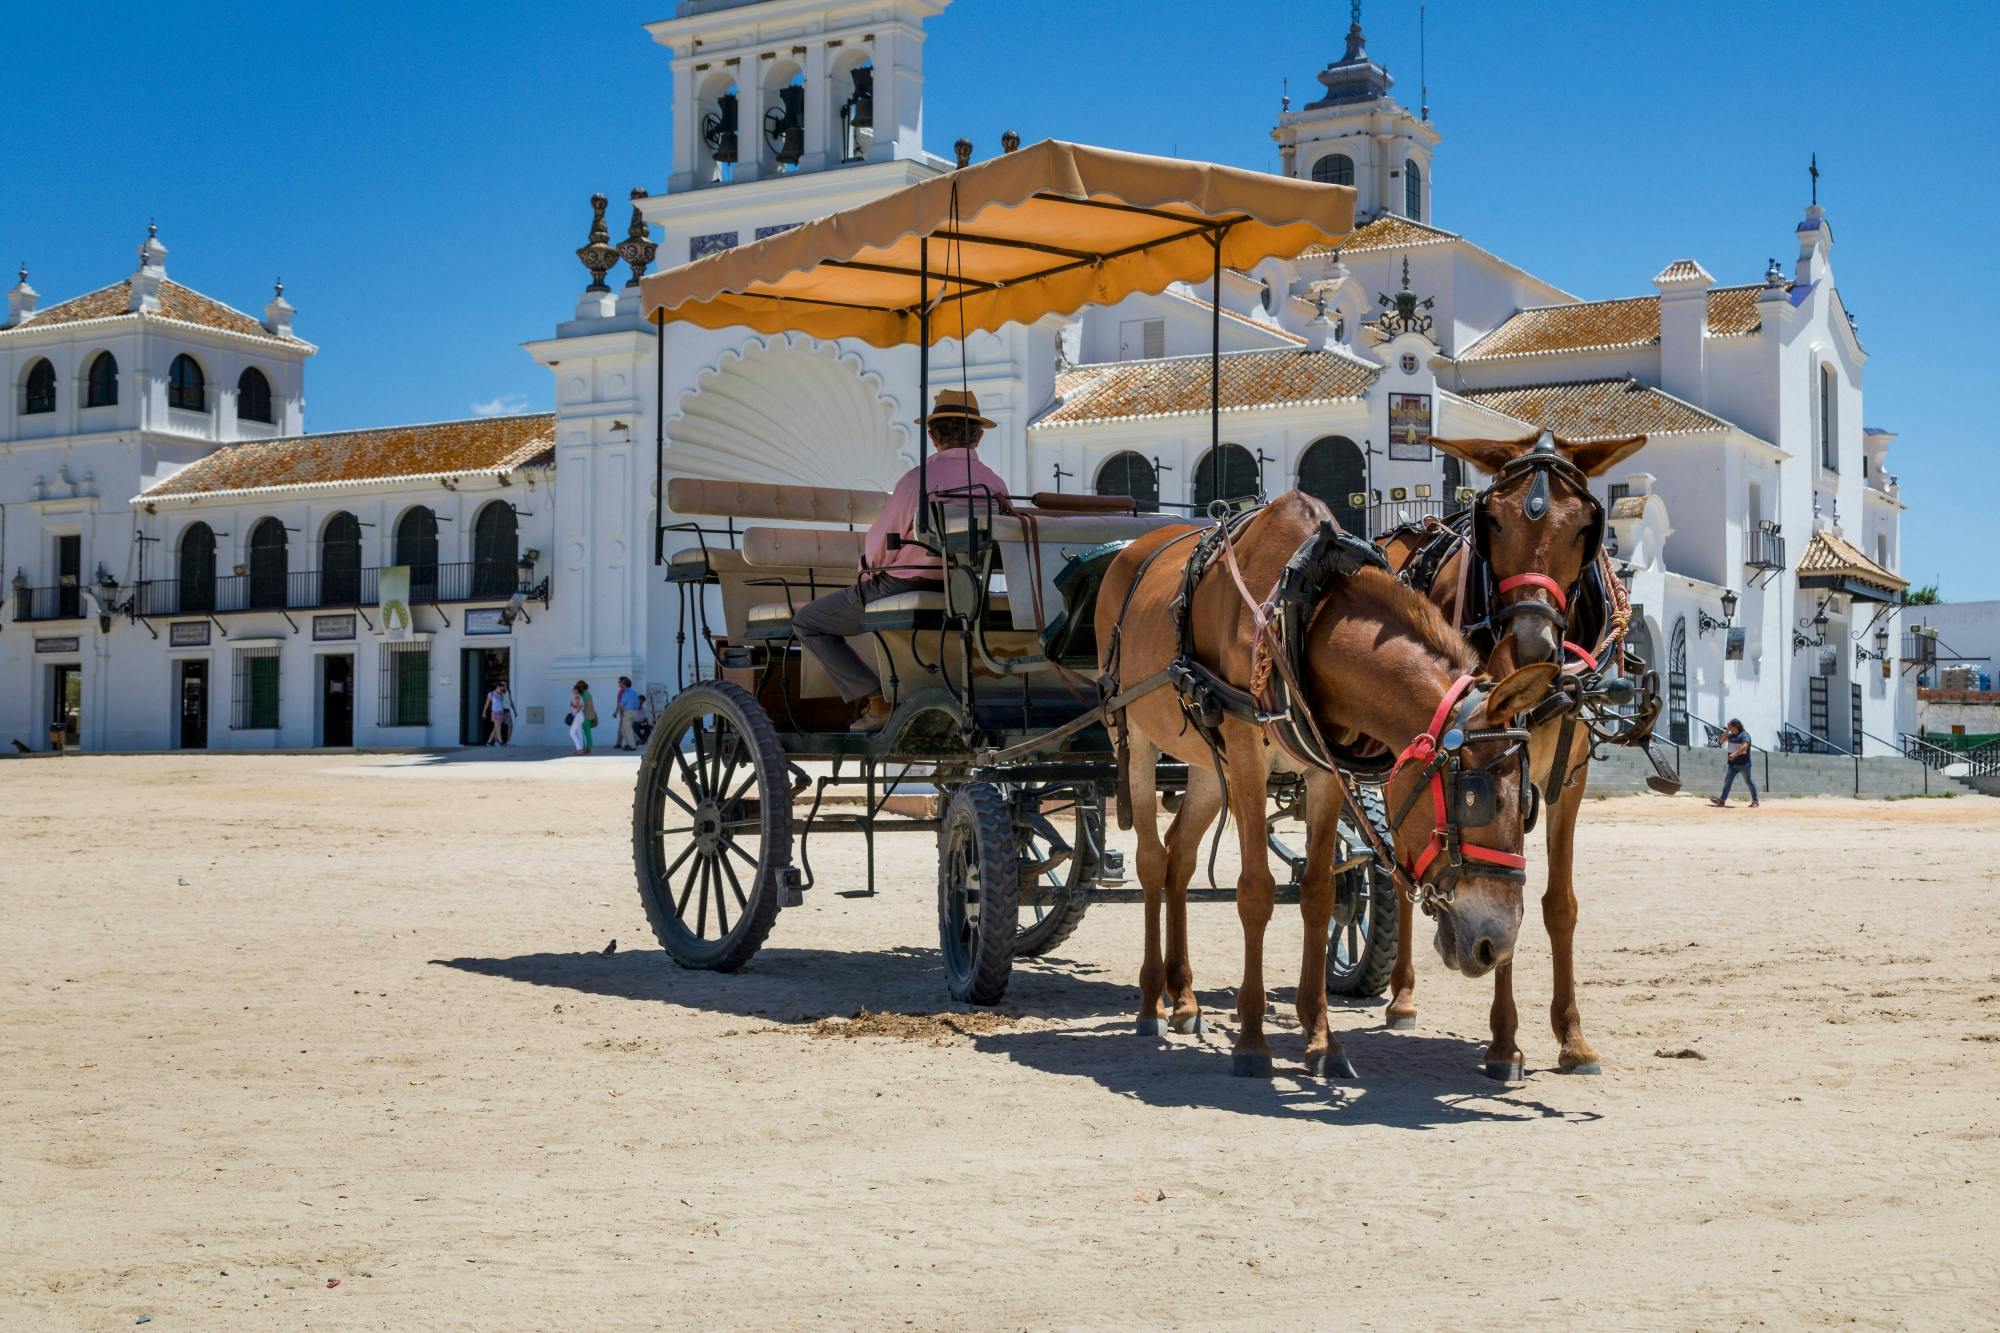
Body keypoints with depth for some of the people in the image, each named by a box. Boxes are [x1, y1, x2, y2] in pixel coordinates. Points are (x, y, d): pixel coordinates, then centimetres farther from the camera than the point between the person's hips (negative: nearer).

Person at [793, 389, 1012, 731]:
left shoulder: (919, 479, -19)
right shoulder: (996, 485, -3)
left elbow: (876, 548, -11)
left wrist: (868, 576, 11)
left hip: (900, 590, -7)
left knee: (807, 621, 9)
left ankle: (875, 700, -2)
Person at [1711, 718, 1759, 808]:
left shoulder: (1744, 735, -13)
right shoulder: (1731, 735, 12)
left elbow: (1744, 747, -26)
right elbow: (1722, 740, 16)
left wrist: (1734, 754, -34)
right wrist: (1727, 731, 5)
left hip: (1743, 763, -8)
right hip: (1733, 763, 8)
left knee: (1749, 781, 1)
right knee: (1728, 780, 2)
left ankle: (1755, 801, 8)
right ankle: (1722, 800, 1)